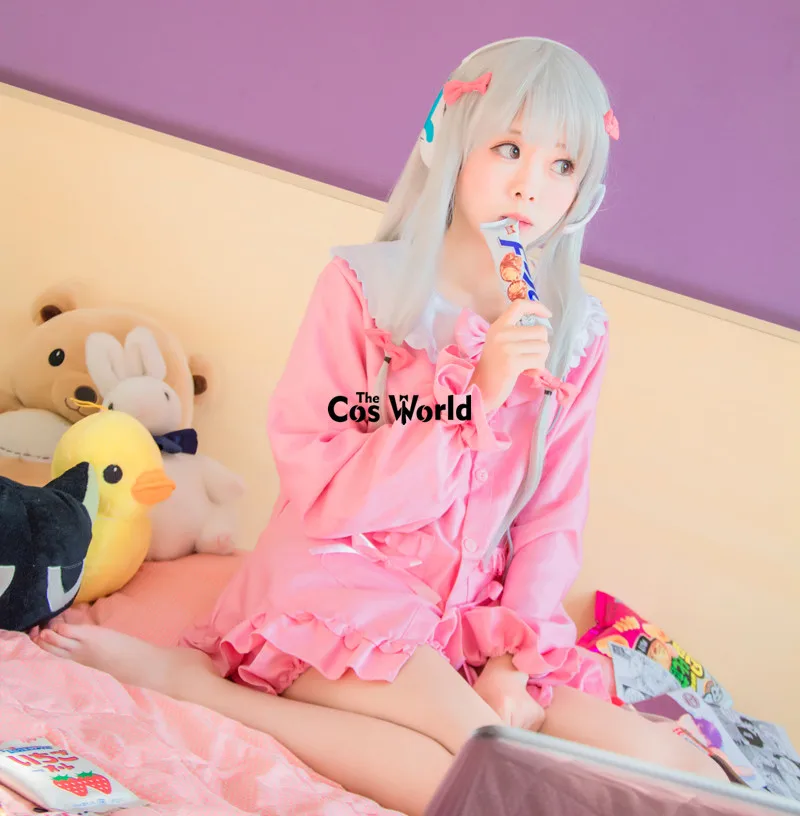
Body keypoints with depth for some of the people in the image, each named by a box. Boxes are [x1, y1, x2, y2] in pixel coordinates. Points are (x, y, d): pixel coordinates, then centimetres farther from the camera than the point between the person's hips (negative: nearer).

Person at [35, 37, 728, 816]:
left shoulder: (576, 332, 6)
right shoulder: (364, 285, -5)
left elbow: (554, 521, 7)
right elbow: (319, 494, -10)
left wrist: (514, 657, -9)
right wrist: (472, 393, -19)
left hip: (472, 615, 6)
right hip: (340, 584, -5)